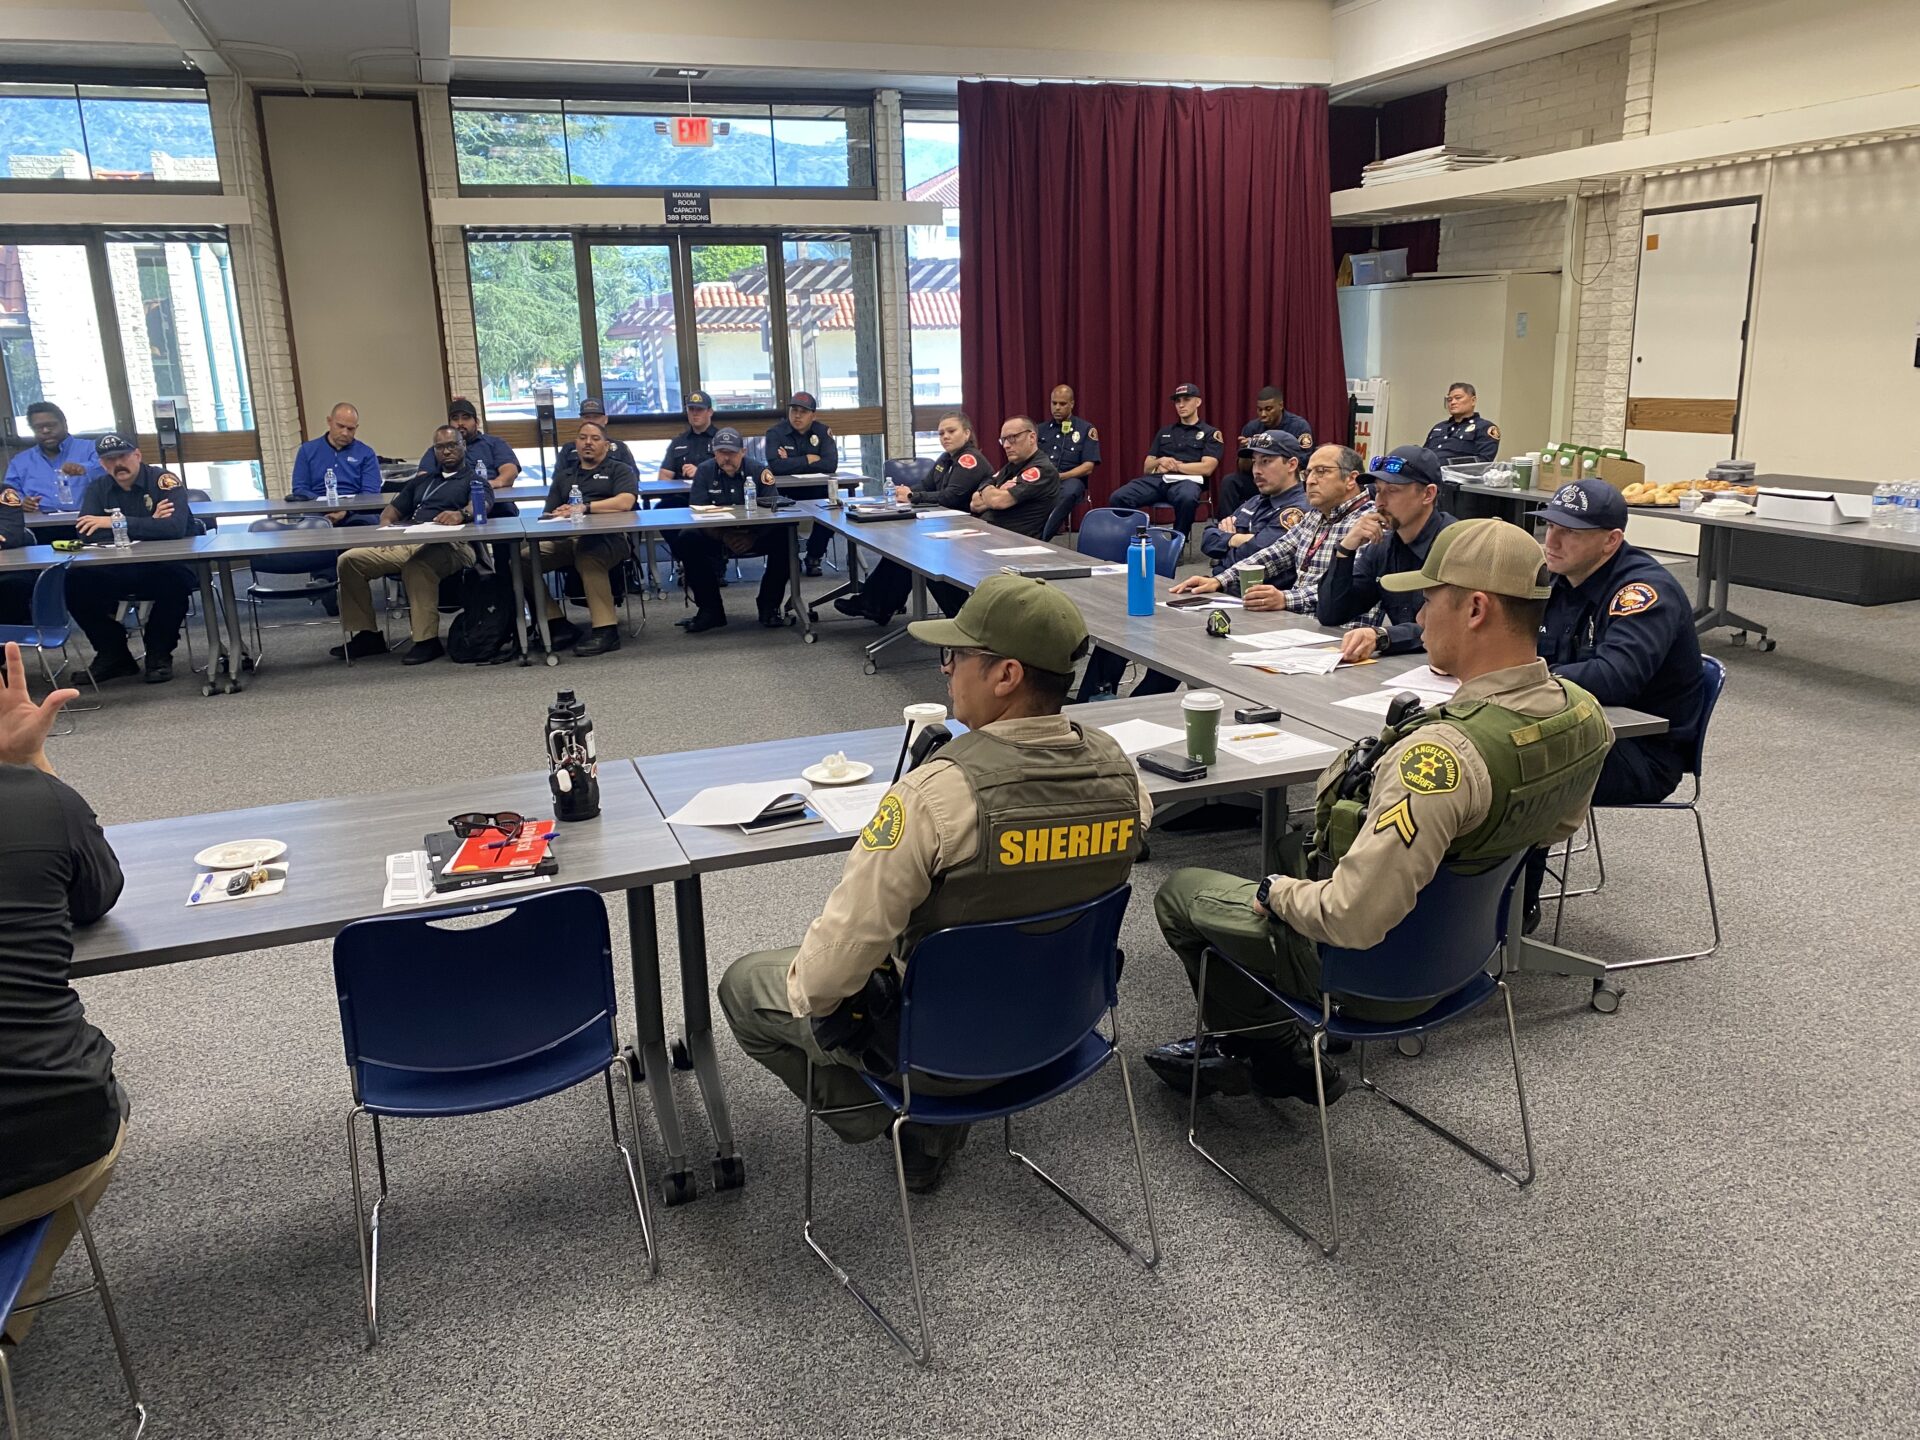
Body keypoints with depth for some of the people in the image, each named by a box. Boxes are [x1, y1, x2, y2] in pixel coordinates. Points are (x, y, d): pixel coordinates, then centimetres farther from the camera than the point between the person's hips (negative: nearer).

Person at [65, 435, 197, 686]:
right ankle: (113, 654, 1)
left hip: (164, 568, -4)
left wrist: (116, 523, -27)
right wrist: (147, 525, -18)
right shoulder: (97, 488, 5)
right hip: (116, 573, 4)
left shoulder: (164, 481, -10)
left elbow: (175, 527, -27)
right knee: (74, 582, -19)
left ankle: (159, 654, -13)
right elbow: (87, 536, -9)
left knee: (176, 580, -37)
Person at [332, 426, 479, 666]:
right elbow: (392, 510, 30)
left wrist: (462, 514, -30)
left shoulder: (474, 479, 14)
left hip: (447, 545, -7)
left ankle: (427, 640, -36)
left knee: (416, 564, -41)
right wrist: (386, 525, 6)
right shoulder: (422, 480, 33)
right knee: (349, 560, -12)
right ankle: (367, 635, -4)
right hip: (405, 543, 7)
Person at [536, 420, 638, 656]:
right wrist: (562, 514, -6)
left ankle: (606, 630, -36)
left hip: (608, 538, -5)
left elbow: (625, 502, -6)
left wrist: (585, 508, -11)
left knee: (587, 556, -40)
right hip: (565, 538, 5)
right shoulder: (564, 475, 30)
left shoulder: (619, 470, 16)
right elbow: (547, 514, 18)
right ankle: (557, 625, -13)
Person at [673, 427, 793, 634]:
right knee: (685, 541, -27)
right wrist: (722, 536, -31)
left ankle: (769, 606, -12)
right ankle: (710, 609, -14)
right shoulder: (705, 472, -2)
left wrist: (754, 537, -31)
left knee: (783, 537, -29)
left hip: (755, 536, -1)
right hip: (716, 537, 1)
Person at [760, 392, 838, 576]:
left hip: (817, 493, 2)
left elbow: (831, 464, -14)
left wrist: (792, 463, -15)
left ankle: (814, 557, -4)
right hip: (785, 494, -2)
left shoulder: (823, 432, 3)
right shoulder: (775, 433, -3)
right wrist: (808, 460, -14)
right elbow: (775, 465, -22)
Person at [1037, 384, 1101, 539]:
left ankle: (1040, 538, -38)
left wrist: (1060, 476, -12)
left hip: (1070, 480, -2)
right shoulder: (1041, 429, 19)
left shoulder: (1086, 430, 9)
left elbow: (1088, 467, 1)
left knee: (1070, 490, -41)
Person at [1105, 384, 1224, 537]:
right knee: (1118, 498, -25)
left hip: (1186, 480, -4)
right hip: (1157, 479, 4)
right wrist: (1160, 462, 0)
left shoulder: (1210, 434, 13)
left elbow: (1206, 468, -1)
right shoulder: (1165, 432, 27)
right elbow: (1147, 467, 22)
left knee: (1187, 498, -43)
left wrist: (1175, 466, -2)